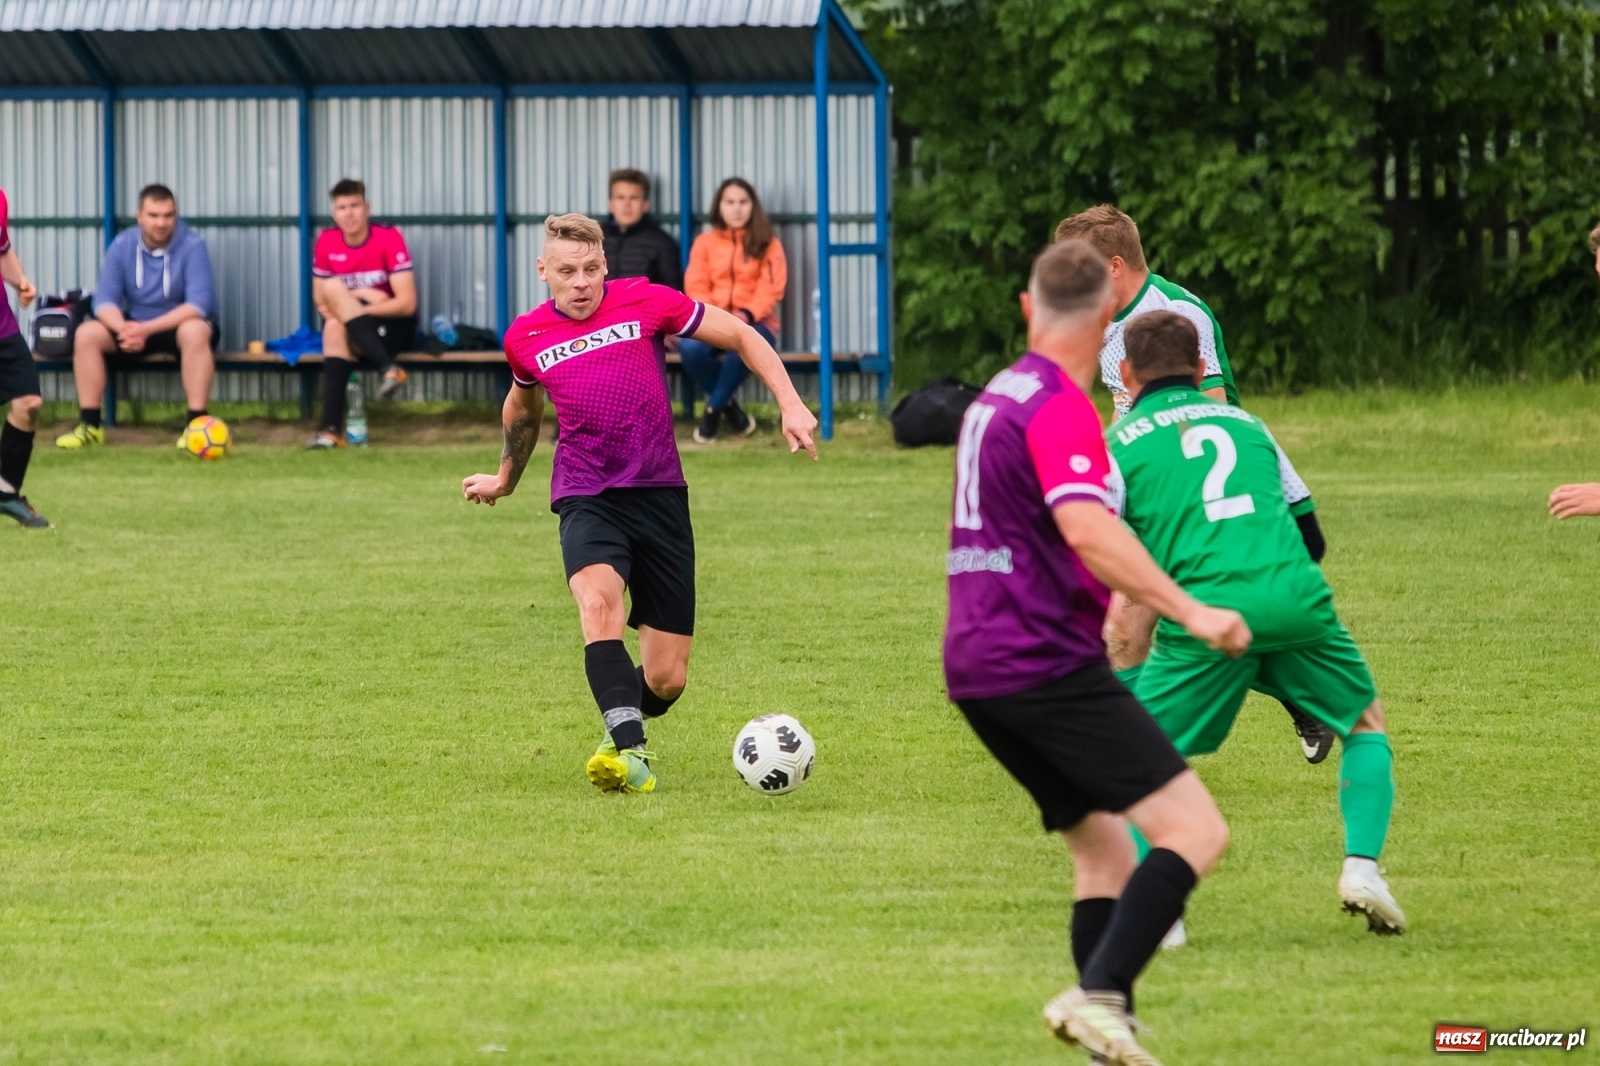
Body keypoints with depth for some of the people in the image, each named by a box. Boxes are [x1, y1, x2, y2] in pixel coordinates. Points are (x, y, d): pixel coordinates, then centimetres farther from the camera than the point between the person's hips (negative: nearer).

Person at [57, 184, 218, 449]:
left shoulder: (192, 245, -17)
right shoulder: (122, 246, -6)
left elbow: (198, 304, -25)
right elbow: (105, 300, -8)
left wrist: (147, 329, -34)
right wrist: (123, 328, -31)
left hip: (180, 324, -4)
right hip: (135, 326, 4)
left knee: (194, 332, -38)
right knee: (86, 333, -19)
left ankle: (196, 423, -34)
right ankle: (90, 425, -13)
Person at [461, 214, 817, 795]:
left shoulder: (643, 302, -3)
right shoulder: (526, 338, 5)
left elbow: (740, 335, 5)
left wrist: (791, 405, -4)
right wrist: (505, 478, 39)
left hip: (659, 492, 0)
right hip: (586, 499, 0)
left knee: (666, 680, -1)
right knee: (597, 601, -34)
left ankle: (623, 721, 35)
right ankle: (628, 750, -42)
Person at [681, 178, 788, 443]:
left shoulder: (768, 244, 10)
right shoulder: (705, 242, 14)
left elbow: (770, 289, -2)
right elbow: (696, 288, 3)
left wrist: (746, 314, -20)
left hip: (754, 322, -2)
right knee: (690, 347, -35)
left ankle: (713, 409, -17)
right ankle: (728, 406, -9)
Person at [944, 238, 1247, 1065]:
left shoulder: (998, 397, 17)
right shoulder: (1060, 408, -12)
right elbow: (1087, 529, -28)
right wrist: (1188, 611, -29)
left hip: (978, 668, 10)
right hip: (1048, 663, -10)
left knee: (1104, 846, 15)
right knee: (1193, 828, -14)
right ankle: (1099, 995, -27)